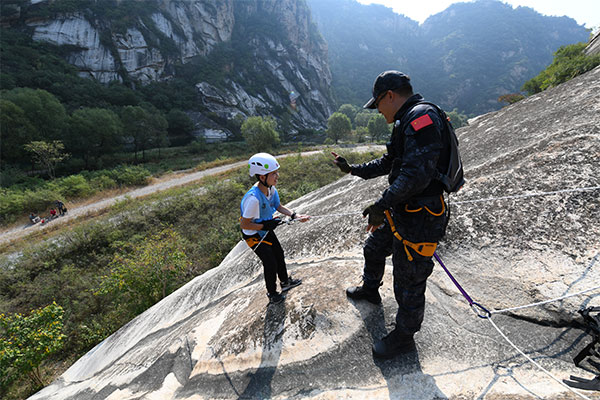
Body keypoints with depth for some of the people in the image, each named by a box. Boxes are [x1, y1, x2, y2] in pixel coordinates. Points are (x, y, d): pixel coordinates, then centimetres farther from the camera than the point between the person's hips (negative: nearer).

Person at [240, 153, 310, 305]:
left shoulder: (271, 188, -15)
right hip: (253, 235, -8)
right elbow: (244, 224, -29)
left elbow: (278, 206, 2)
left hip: (266, 230, 8)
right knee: (270, 263, 2)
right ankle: (272, 295, 29)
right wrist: (266, 225, -26)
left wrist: (295, 216, -10)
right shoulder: (253, 198, -39)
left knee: (279, 254, 21)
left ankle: (285, 282, 47)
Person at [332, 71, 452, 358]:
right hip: (399, 213, 11)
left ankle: (404, 336, 30)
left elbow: (418, 173, -31)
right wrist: (353, 169, 25)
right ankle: (370, 290, 55)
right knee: (373, 249, 28)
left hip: (418, 221, -11)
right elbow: (388, 163, 22)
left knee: (408, 284, 6)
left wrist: (382, 204, -26)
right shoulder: (407, 123, 13)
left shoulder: (422, 117, -21)